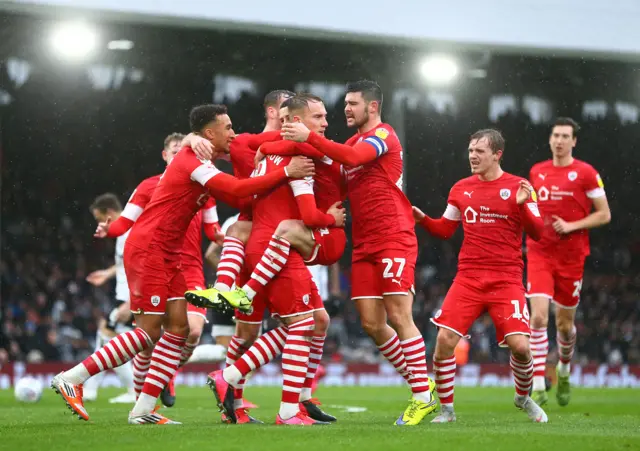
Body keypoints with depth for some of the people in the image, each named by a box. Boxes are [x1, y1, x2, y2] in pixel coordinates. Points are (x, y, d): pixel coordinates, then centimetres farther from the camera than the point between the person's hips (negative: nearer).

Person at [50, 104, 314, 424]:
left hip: (167, 255, 10)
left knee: (178, 327, 3)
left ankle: (143, 410, 2)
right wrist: (286, 173, -25)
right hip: (147, 251, -10)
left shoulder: (197, 162, 14)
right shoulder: (192, 162, -17)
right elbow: (237, 190, -28)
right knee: (148, 332, -8)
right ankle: (71, 379, -2)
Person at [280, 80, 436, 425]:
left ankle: (424, 395, -5)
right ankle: (418, 382, 15)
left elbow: (353, 157, -25)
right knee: (371, 323, 3)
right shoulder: (354, 142, 21)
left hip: (393, 239, -8)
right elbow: (341, 186, 20)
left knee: (398, 317, -11)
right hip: (364, 245, 8)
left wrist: (309, 138, -27)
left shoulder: (383, 135, -6)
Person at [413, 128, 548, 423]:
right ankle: (446, 409, 2)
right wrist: (422, 219, -1)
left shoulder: (518, 187, 0)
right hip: (468, 277, 3)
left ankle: (523, 398, 18)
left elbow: (537, 233, -5)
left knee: (519, 345, -13)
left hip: (506, 280, -2)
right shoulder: (461, 189, 10)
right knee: (445, 339, -14)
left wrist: (523, 206, -22)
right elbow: (445, 230, 17)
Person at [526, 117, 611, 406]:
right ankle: (538, 386, -16)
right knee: (539, 317, -16)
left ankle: (564, 370, 40)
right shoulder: (537, 172, 7)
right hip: (539, 254, 2)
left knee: (565, 324, 9)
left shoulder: (586, 173, -4)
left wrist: (571, 226, -14)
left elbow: (604, 215, -3)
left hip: (571, 257, -1)